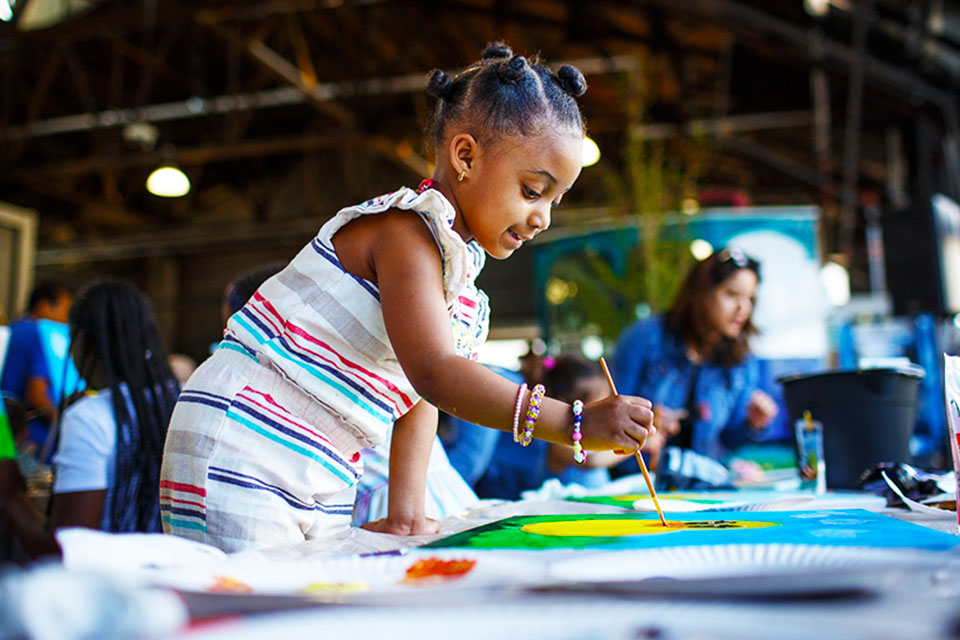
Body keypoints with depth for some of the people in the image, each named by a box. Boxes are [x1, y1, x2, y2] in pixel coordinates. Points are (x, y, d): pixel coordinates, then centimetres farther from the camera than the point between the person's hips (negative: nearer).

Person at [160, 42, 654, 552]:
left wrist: (404, 512, 1)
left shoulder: (463, 275, 11)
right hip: (235, 453, -9)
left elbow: (418, 397, 11)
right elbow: (433, 373, -32)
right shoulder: (405, 230, -18)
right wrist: (575, 423, -36)